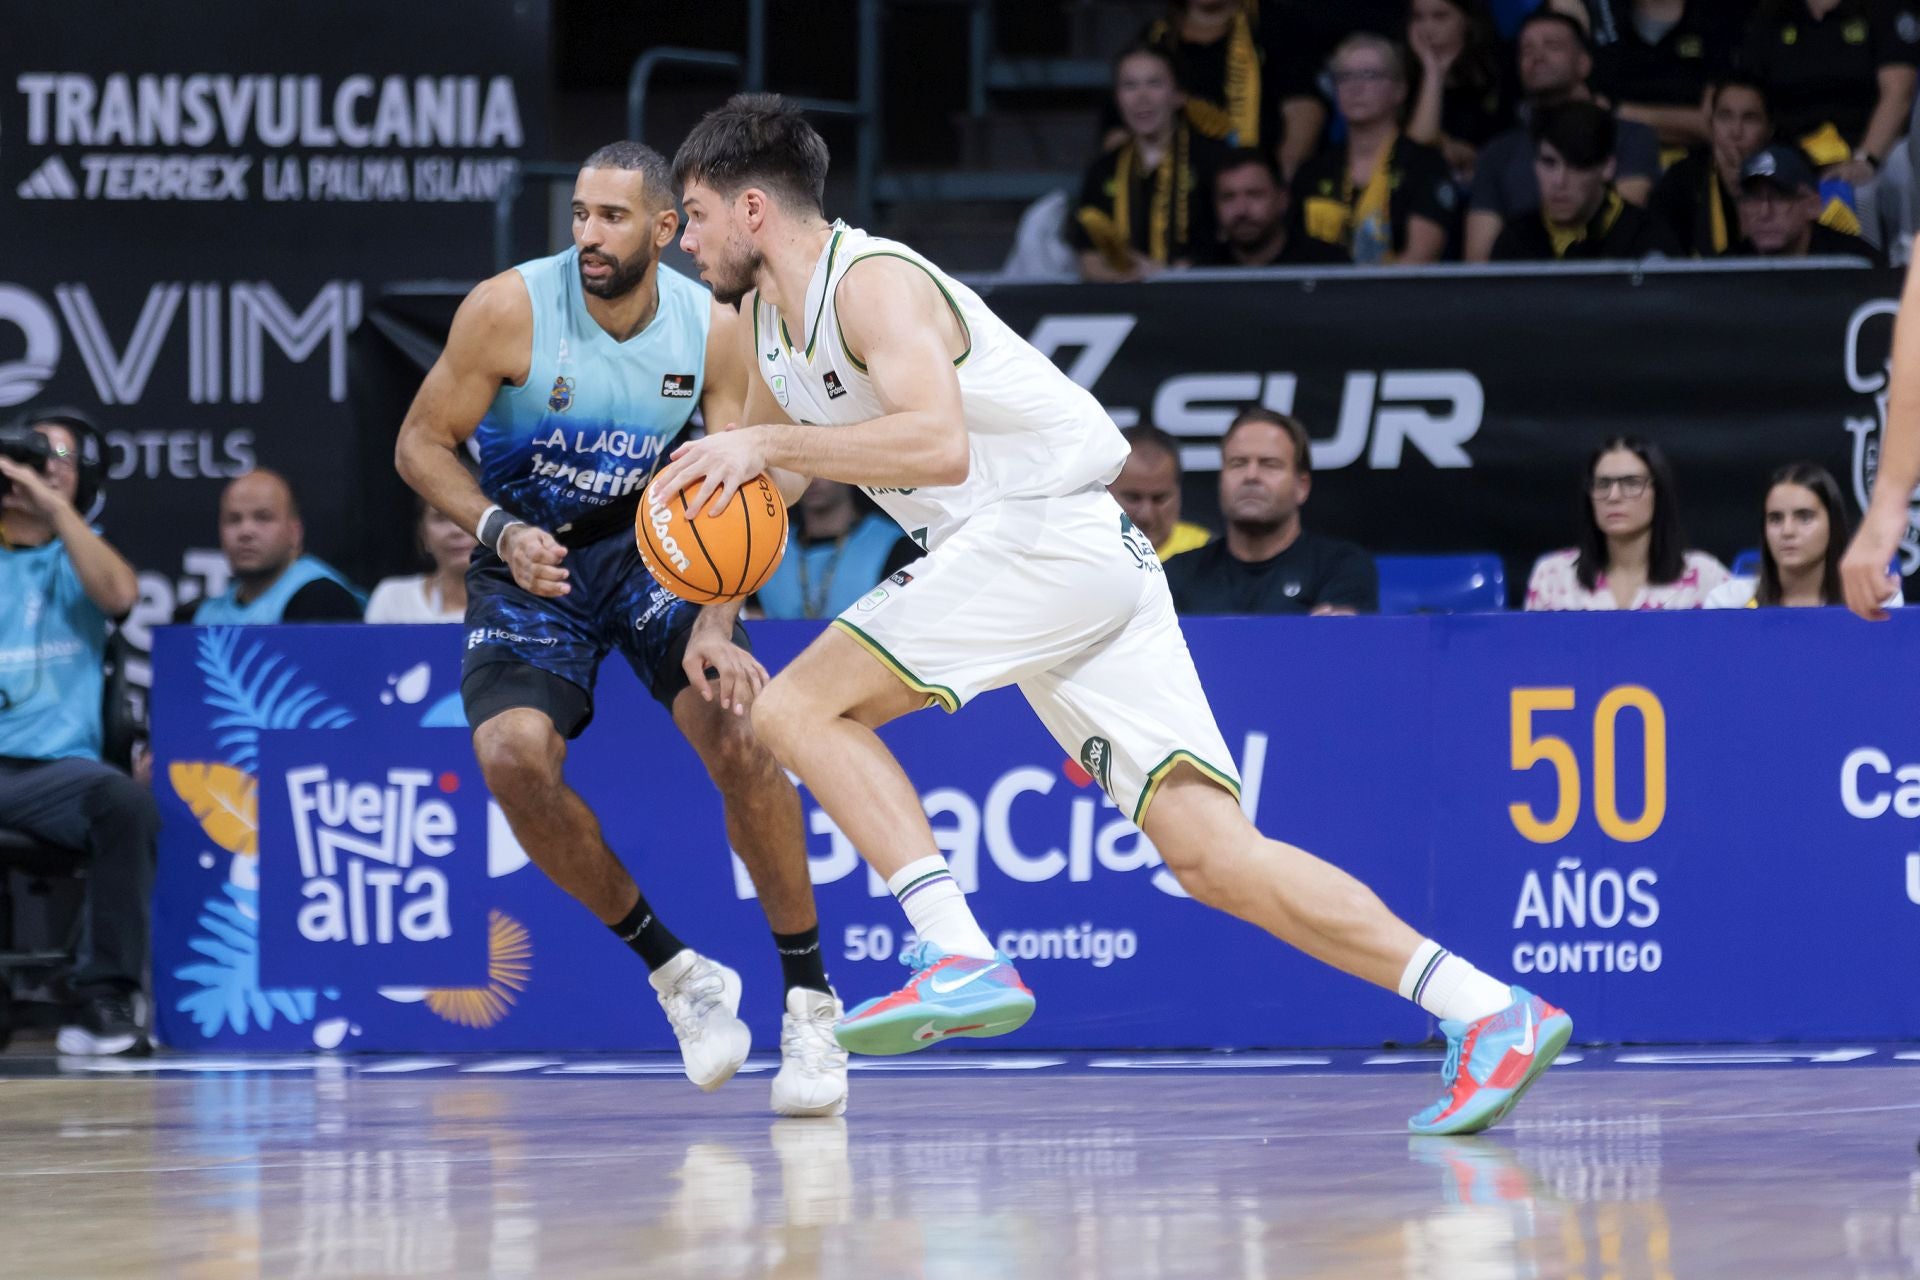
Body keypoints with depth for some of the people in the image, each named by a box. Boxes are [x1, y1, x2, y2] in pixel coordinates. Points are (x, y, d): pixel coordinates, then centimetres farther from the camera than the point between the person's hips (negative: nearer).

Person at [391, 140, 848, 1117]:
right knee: (513, 756, -25)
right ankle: (673, 972, -5)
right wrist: (500, 532, -27)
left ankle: (809, 998, -7)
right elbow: (421, 442, -10)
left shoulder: (712, 330, -13)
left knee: (741, 732, -22)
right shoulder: (509, 309, -19)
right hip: (531, 560, -1)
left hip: (654, 545, 1)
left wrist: (716, 626, -25)